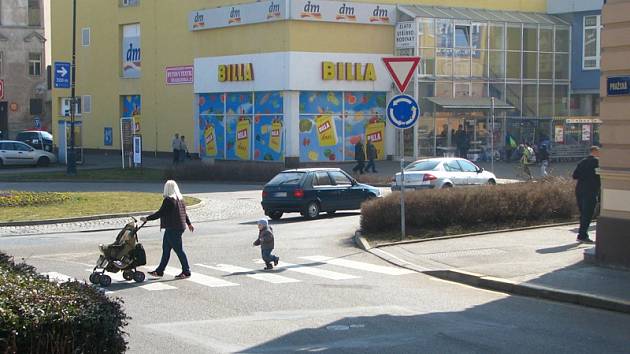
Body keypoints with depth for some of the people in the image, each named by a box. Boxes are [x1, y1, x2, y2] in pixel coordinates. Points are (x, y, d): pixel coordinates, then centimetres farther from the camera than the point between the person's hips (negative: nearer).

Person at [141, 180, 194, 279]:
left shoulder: (168, 200, -17)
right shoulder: (180, 199, 11)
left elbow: (160, 213, -17)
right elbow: (184, 212, 21)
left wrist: (147, 218, -9)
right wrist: (189, 223, 33)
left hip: (172, 229, -10)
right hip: (180, 227, 10)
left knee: (178, 250, -3)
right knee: (166, 249, 14)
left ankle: (186, 272, 3)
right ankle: (159, 271, 20)